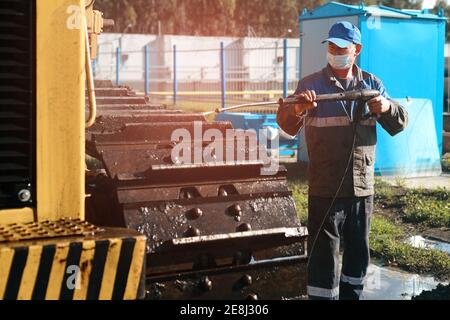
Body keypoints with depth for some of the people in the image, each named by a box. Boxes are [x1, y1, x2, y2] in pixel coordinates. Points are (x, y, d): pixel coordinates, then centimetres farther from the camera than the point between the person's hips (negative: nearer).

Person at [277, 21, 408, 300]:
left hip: (362, 185, 4)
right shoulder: (311, 85, -3)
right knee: (324, 253, 1)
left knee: (359, 251, 17)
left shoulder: (372, 84, 7)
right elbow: (287, 125, -12)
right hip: (325, 188, -4)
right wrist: (296, 110, -36)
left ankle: (351, 294, 34)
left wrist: (388, 108, -15)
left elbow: (400, 123, 8)